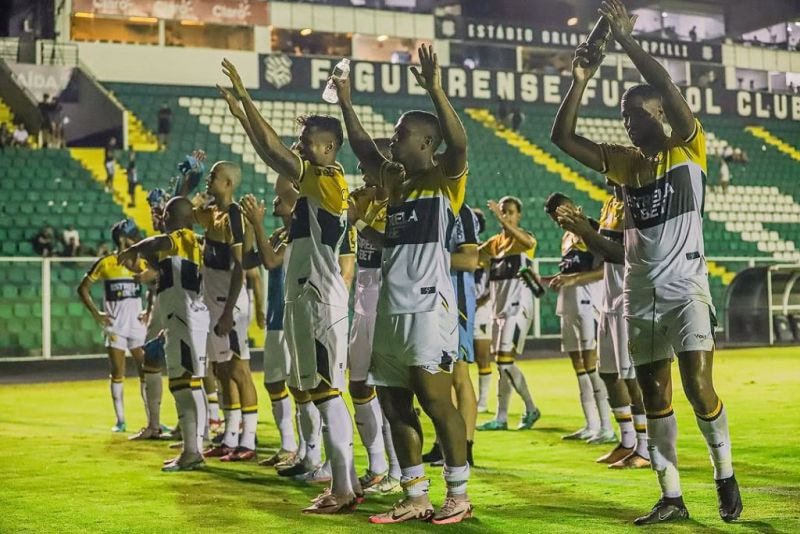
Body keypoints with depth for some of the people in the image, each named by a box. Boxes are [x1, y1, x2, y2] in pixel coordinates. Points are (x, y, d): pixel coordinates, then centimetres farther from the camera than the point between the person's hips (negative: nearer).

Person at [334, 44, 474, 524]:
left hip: (428, 307, -8)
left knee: (435, 400, -9)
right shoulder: (396, 181, 17)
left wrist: (435, 89, -29)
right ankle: (416, 499, 15)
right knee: (395, 407, 8)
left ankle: (459, 496, 3)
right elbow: (364, 149, 28)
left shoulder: (446, 181, -4)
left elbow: (459, 144, -23)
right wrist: (346, 104, 24)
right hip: (392, 308, 8)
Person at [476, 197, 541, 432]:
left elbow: (528, 241, -29)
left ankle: (531, 409, 0)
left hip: (517, 306, -7)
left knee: (505, 359, -13)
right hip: (499, 307, 7)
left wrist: (503, 221, -39)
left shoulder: (524, 238, -5)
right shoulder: (495, 242, 14)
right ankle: (501, 418, 12)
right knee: (503, 363, 8)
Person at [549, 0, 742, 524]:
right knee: (655, 396, 5)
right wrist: (581, 81, -1)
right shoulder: (625, 162, 11)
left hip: (685, 288, -5)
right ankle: (672, 497, 11)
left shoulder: (687, 148, -3)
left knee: (699, 388, -13)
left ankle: (725, 474, 10)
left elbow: (666, 87, -18)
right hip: (641, 294, 6)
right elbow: (564, 137, 6)